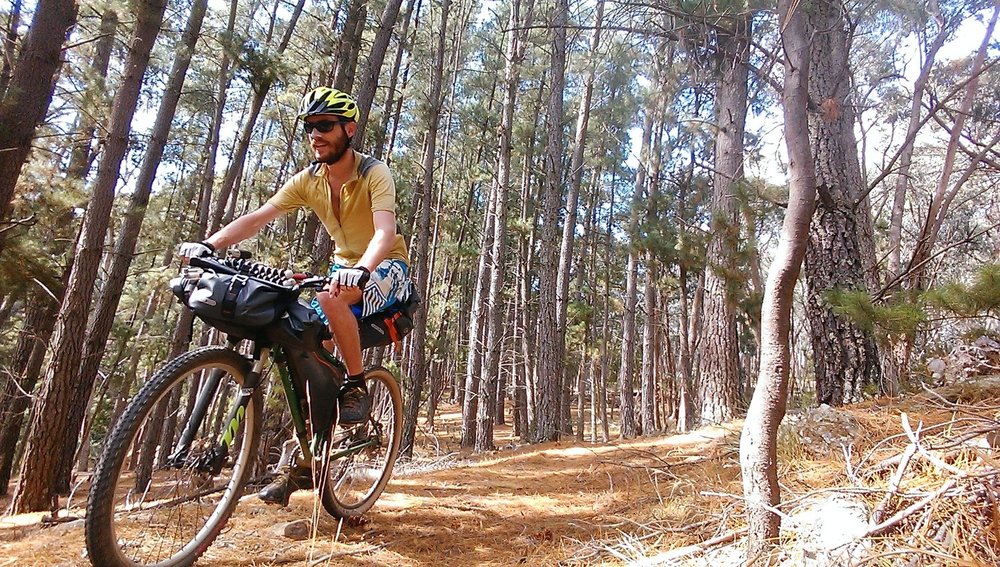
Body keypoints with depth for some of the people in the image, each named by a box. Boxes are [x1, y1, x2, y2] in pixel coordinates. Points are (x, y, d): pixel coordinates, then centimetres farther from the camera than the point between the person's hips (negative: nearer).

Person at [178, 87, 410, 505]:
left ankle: (357, 385, -14)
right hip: (345, 269, 6)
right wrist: (208, 245, -26)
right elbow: (257, 217, -10)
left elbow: (385, 232, -35)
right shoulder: (309, 180, -3)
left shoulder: (374, 173, -19)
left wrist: (360, 269, -54)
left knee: (330, 299, -36)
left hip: (386, 269, -6)